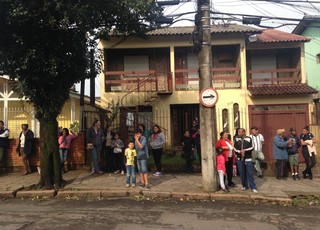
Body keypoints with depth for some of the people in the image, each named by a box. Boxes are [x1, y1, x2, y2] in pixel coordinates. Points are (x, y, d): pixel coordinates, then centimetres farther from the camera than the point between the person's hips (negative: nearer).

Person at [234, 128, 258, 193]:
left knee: (250, 173, -2)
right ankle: (244, 186, 23)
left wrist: (244, 150, -19)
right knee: (242, 173, 8)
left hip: (248, 159, -2)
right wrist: (240, 151, -17)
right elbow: (235, 148, 0)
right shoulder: (236, 139, 2)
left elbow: (251, 148, -7)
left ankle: (253, 187, 5)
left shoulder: (249, 138, -4)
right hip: (239, 159, 2)